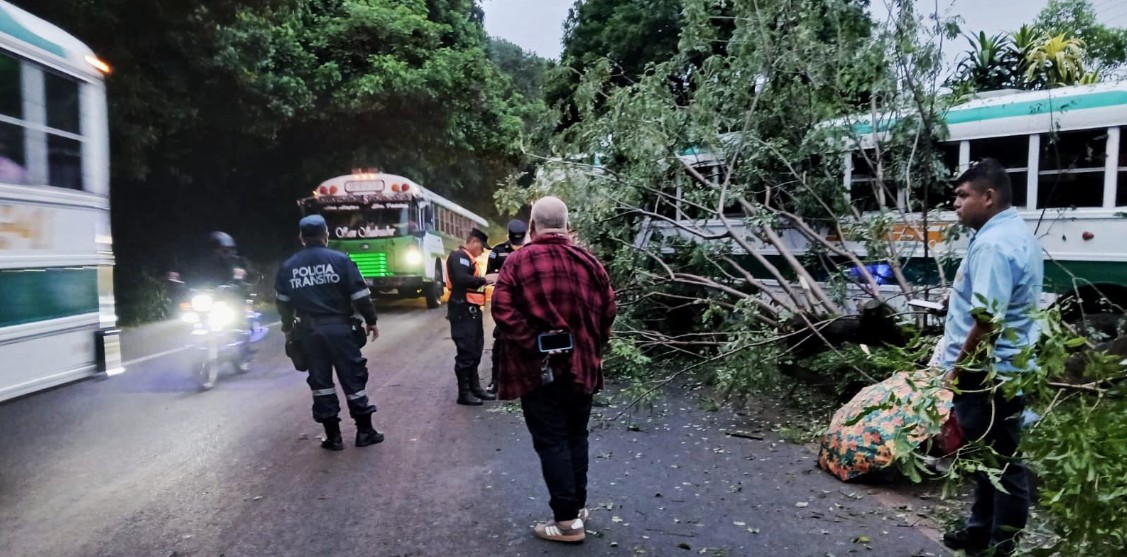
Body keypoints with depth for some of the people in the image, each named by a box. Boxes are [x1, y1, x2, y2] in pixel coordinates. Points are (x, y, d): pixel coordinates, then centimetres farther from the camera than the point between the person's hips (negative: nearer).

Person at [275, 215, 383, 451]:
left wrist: (287, 328, 24)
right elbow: (360, 294, -7)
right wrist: (371, 320, 3)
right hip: (339, 327, -3)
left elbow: (283, 303, 11)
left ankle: (333, 436, 12)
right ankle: (364, 431, 11)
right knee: (353, 377, 6)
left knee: (320, 380, 10)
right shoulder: (340, 259, -6)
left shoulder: (288, 266, 5)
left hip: (308, 331, 3)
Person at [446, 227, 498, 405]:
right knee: (466, 352, -6)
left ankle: (475, 387, 25)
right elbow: (461, 279, -26)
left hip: (472, 310, 10)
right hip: (463, 310, -10)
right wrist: (484, 279, -19)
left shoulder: (468, 259, 21)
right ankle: (464, 393, 1)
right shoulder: (458, 256, -11)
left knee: (475, 351, 15)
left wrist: (484, 282, 4)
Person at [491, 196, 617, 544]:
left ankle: (568, 520, 6)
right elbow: (608, 309, 4)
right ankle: (578, 505, 29)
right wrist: (593, 345, 14)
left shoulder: (518, 261, -7)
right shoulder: (587, 260, 3)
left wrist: (531, 344, -12)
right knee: (576, 436, 18)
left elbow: (503, 311, -16)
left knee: (551, 441, 3)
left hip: (539, 365, -4)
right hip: (581, 363, 4)